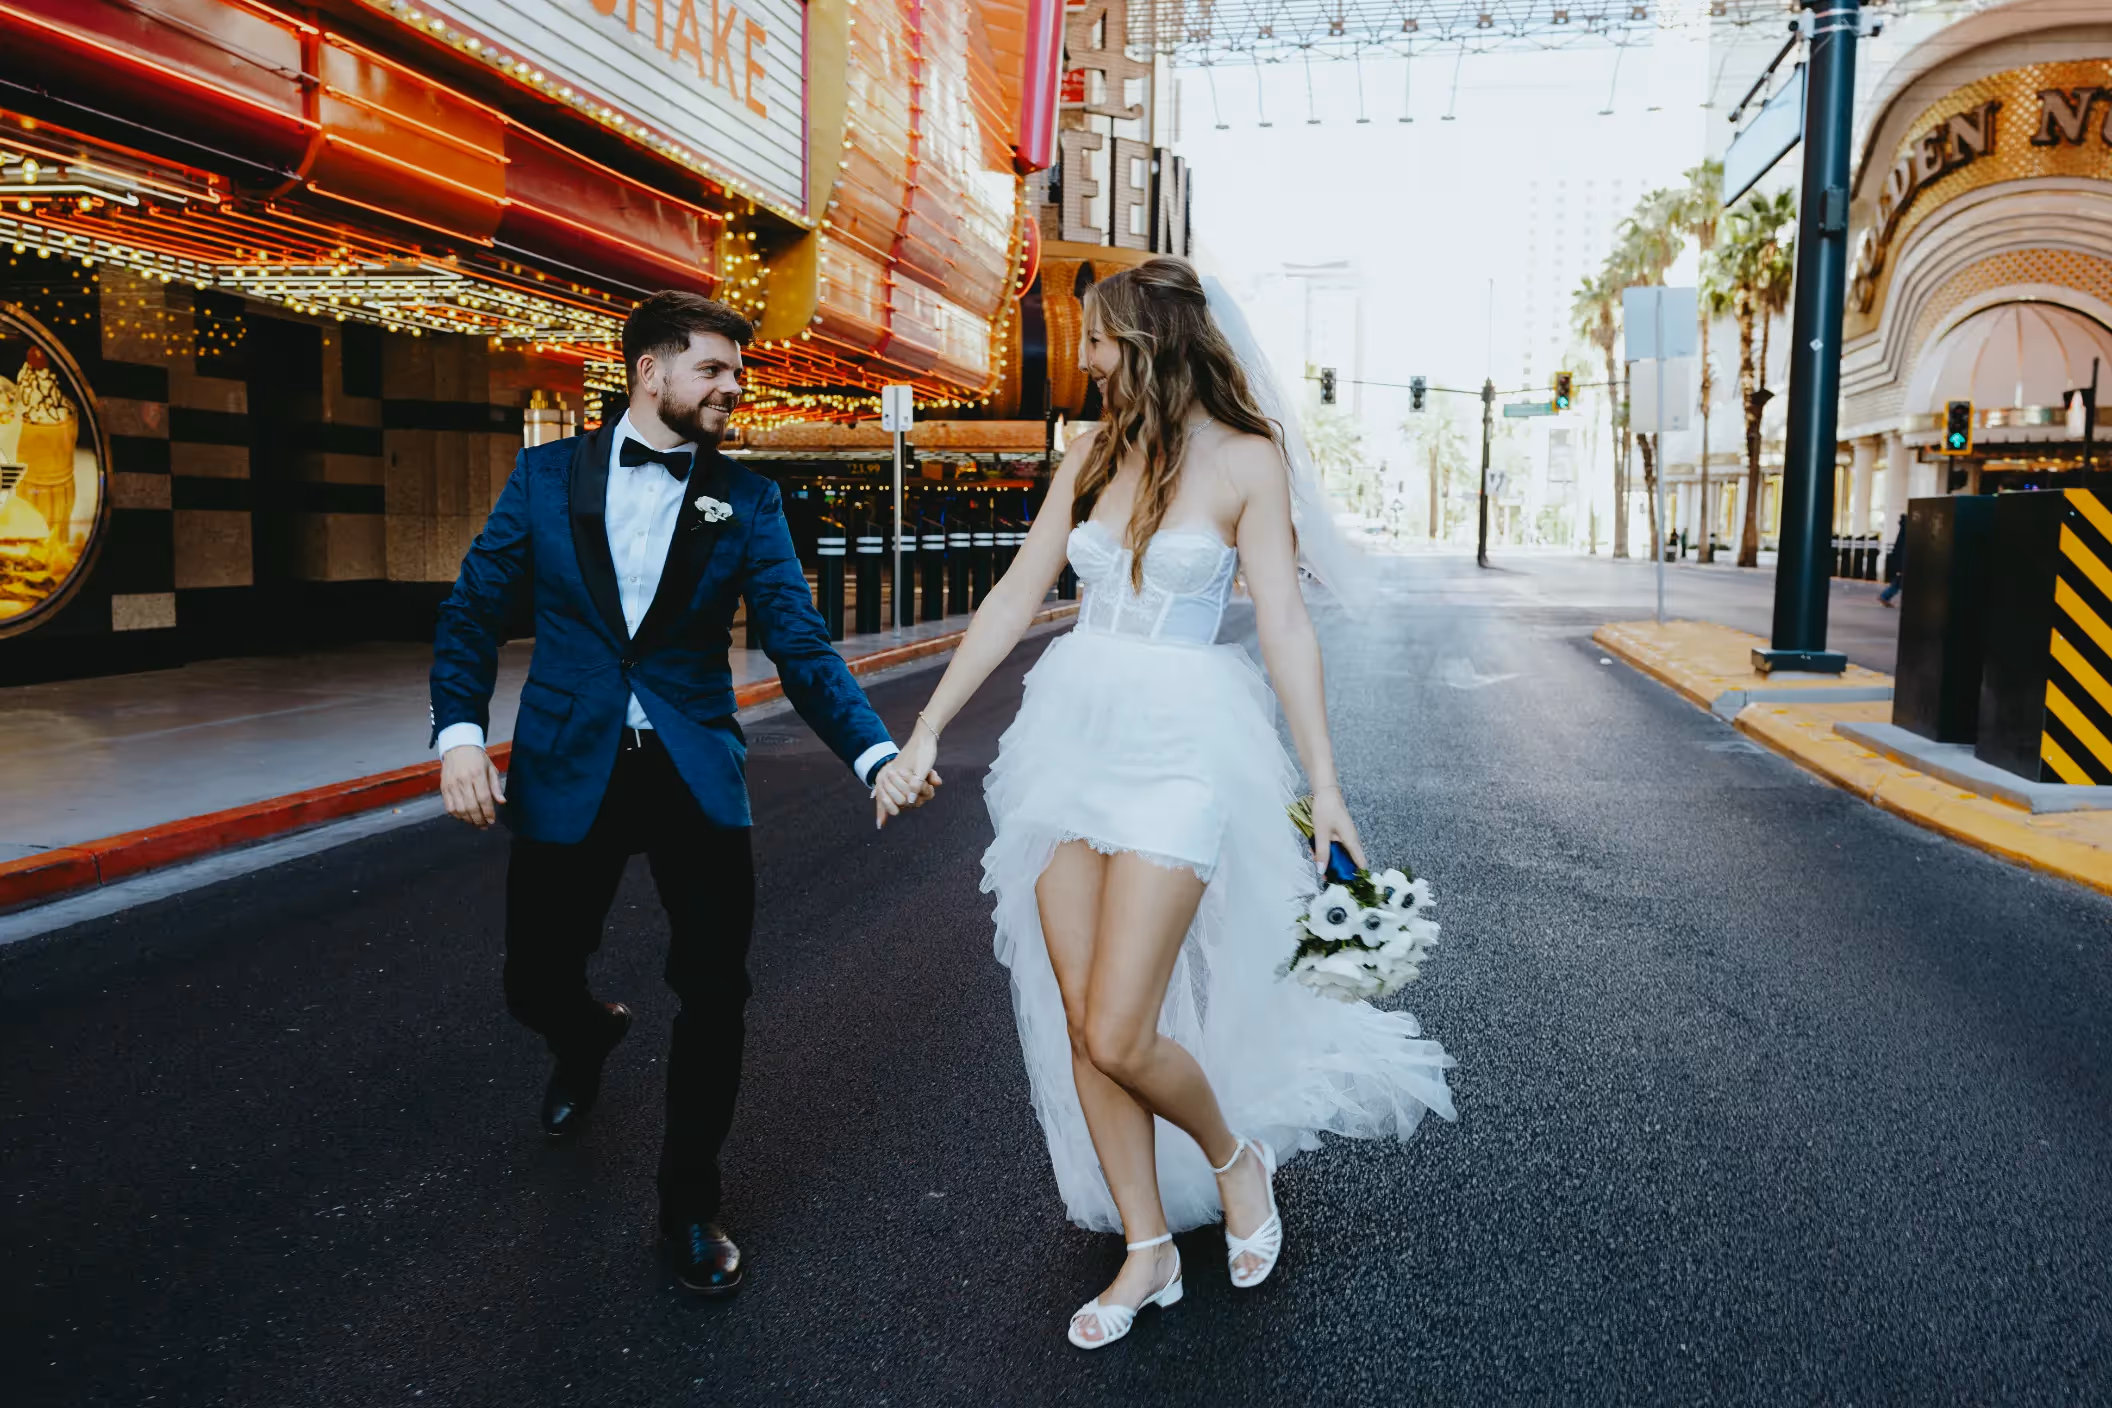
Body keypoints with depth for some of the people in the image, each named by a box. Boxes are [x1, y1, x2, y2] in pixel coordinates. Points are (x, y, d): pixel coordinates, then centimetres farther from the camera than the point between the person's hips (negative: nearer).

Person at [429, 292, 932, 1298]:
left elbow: (799, 641, -6)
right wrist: (460, 733, -9)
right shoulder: (547, 476, 3)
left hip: (696, 771, 0)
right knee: (536, 985, 7)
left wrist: (876, 755, -19)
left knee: (714, 990, -5)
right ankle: (589, 1034, 47)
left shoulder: (746, 500, 1)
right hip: (567, 771, 1)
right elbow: (471, 611, 6)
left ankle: (689, 1203, 18)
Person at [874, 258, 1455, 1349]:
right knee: (1080, 1022, 6)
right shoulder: (1091, 455, 9)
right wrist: (928, 728, 8)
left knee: (1120, 1035, -9)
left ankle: (1236, 1156, 23)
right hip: (1074, 729, 5)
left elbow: (1283, 625, -6)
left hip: (1180, 747, -5)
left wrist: (1324, 787, -9)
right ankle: (1146, 1251, 24)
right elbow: (1017, 597, 10)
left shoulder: (1247, 458, -5)